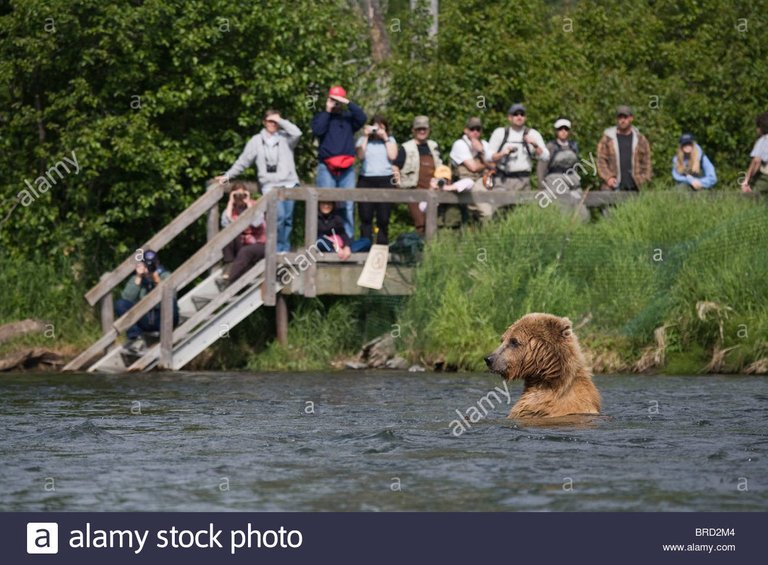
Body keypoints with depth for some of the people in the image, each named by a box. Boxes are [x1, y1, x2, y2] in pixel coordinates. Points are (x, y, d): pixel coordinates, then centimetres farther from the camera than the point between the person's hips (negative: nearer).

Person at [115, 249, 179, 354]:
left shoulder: (166, 277, -5)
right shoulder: (136, 279, 2)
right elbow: (127, 298, -15)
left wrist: (157, 281, -32)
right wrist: (138, 278, -20)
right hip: (144, 321, 3)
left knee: (171, 303, -36)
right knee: (120, 304, -19)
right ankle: (137, 339, -23)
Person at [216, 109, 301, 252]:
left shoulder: (285, 138, 11)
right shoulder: (257, 141, 11)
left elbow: (297, 133, -10)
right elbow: (243, 161, 13)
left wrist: (280, 121, -3)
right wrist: (228, 176, 9)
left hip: (289, 183, 1)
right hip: (271, 185, -1)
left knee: (288, 218, 1)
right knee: (279, 216, -17)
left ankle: (286, 249, 12)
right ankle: (279, 249, -7)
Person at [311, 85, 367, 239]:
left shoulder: (349, 117, 16)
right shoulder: (321, 116, 12)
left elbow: (362, 118, -3)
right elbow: (317, 130, -7)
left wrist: (348, 104, -7)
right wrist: (327, 111, -2)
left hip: (347, 168, 2)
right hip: (326, 167, -2)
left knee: (348, 206, -2)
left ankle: (348, 238, -1)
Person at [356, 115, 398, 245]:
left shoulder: (390, 140, 15)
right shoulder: (363, 140, 12)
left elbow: (393, 156, -1)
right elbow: (360, 155, -5)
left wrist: (385, 138, -1)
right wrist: (366, 136, -4)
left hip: (385, 180, 0)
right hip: (366, 180, 0)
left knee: (383, 218, -4)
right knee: (365, 216, -5)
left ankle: (382, 245, -2)